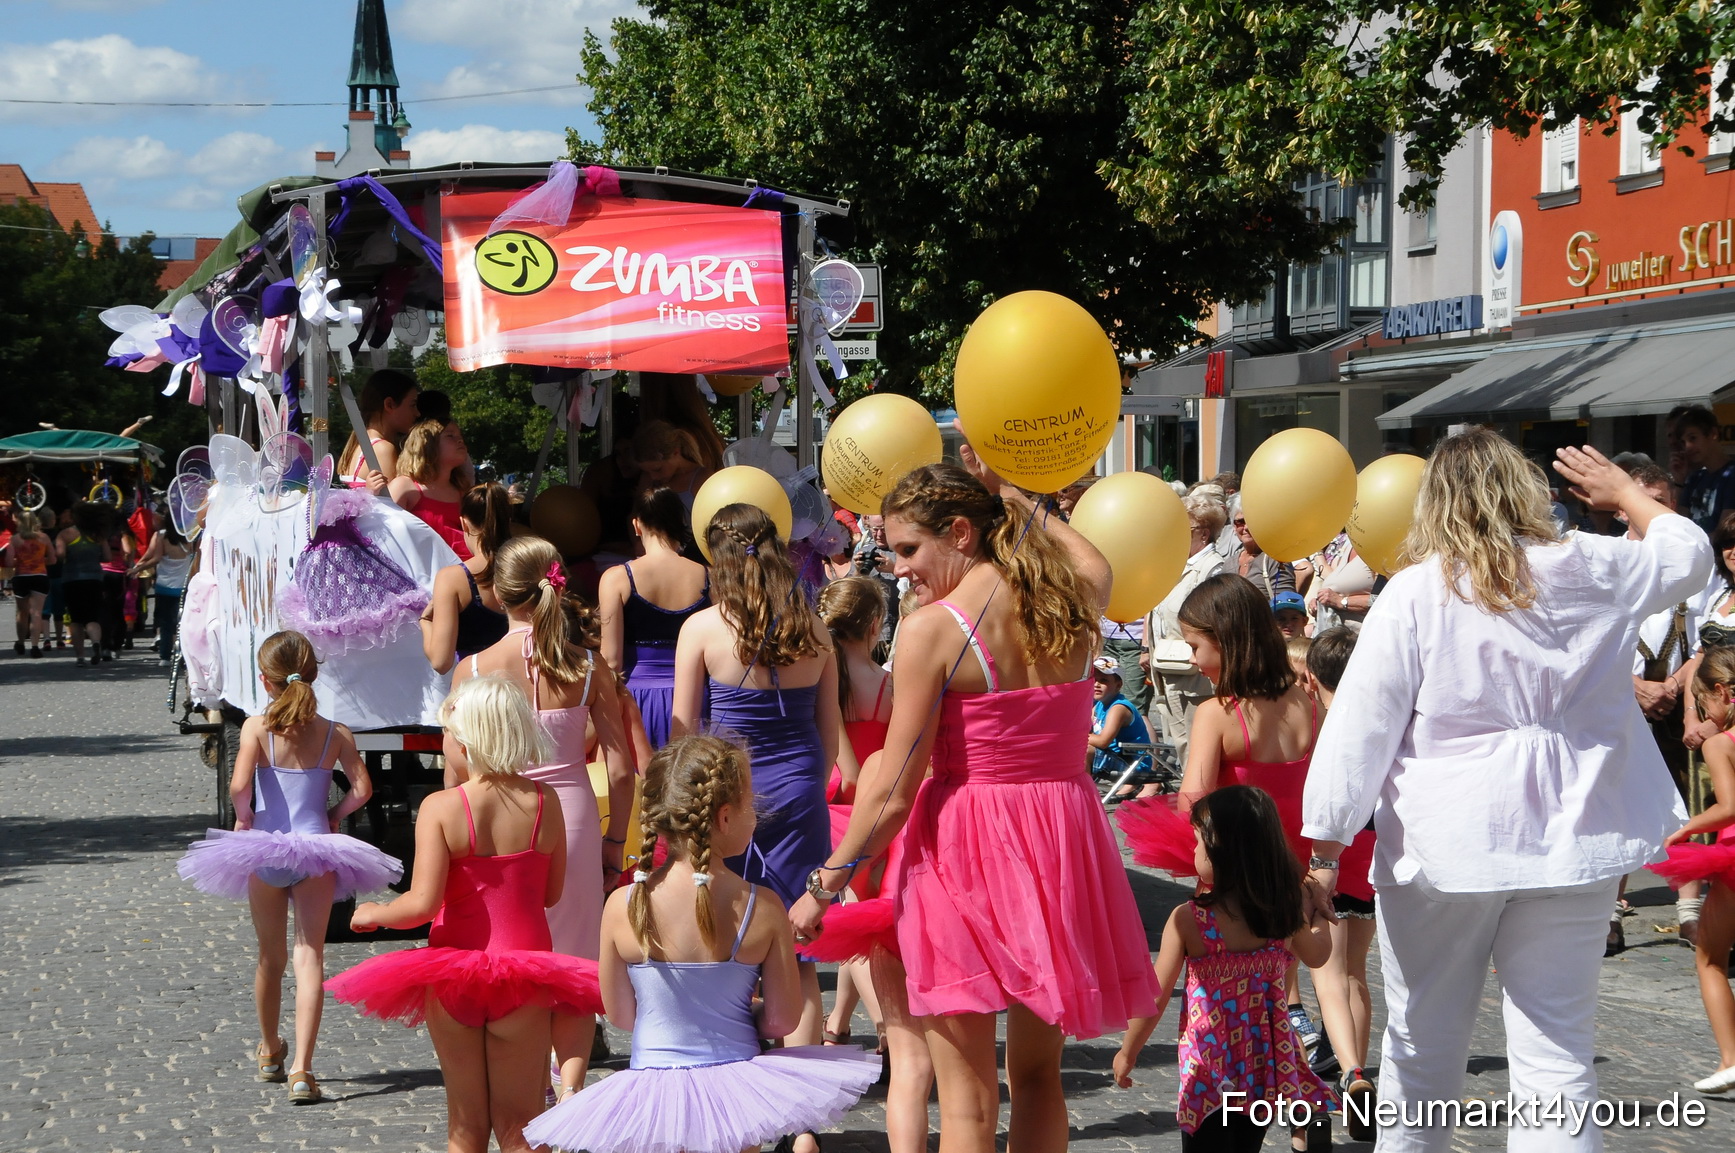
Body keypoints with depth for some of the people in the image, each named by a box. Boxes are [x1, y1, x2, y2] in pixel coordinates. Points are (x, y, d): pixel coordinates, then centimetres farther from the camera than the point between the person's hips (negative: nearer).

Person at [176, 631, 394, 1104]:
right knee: (310, 957, 1)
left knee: (270, 957, 18)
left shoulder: (257, 727, -6)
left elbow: (239, 785, -20)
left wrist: (244, 818, -1)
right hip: (317, 851, 0)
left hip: (263, 852, 0)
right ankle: (301, 1069, -11)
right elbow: (361, 789, -8)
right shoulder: (335, 733, -2)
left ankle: (270, 1051, 39)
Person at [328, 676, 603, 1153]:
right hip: (524, 976, 1)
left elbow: (423, 903, -19)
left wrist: (373, 914, 0)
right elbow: (552, 893, 3)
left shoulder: (441, 808, -14)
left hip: (452, 976, -1)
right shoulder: (544, 802, -5)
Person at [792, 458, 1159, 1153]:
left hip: (966, 847, -5)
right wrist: (1007, 495, 30)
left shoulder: (932, 630, -14)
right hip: (1063, 837, 6)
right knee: (1038, 1074, 20)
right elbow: (1093, 562, 30)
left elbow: (893, 791, -13)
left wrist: (822, 888, -3)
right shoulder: (1071, 603, 1)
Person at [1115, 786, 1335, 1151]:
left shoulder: (1188, 921, -18)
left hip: (1210, 1069, -4)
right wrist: (1318, 916, 36)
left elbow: (1154, 1000, -13)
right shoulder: (1286, 915, -6)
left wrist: (1127, 1053, 1)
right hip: (1267, 1066, 4)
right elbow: (1316, 954, 17)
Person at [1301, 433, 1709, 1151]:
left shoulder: (1415, 593, -8)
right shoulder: (1590, 571, 1)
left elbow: (1359, 731, -9)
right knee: (1558, 1053, 3)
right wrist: (1624, 492, 38)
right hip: (1570, 842, 2)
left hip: (1444, 846, -2)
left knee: (1421, 1043, 15)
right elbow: (1687, 553, 23)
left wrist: (1325, 852, -4)